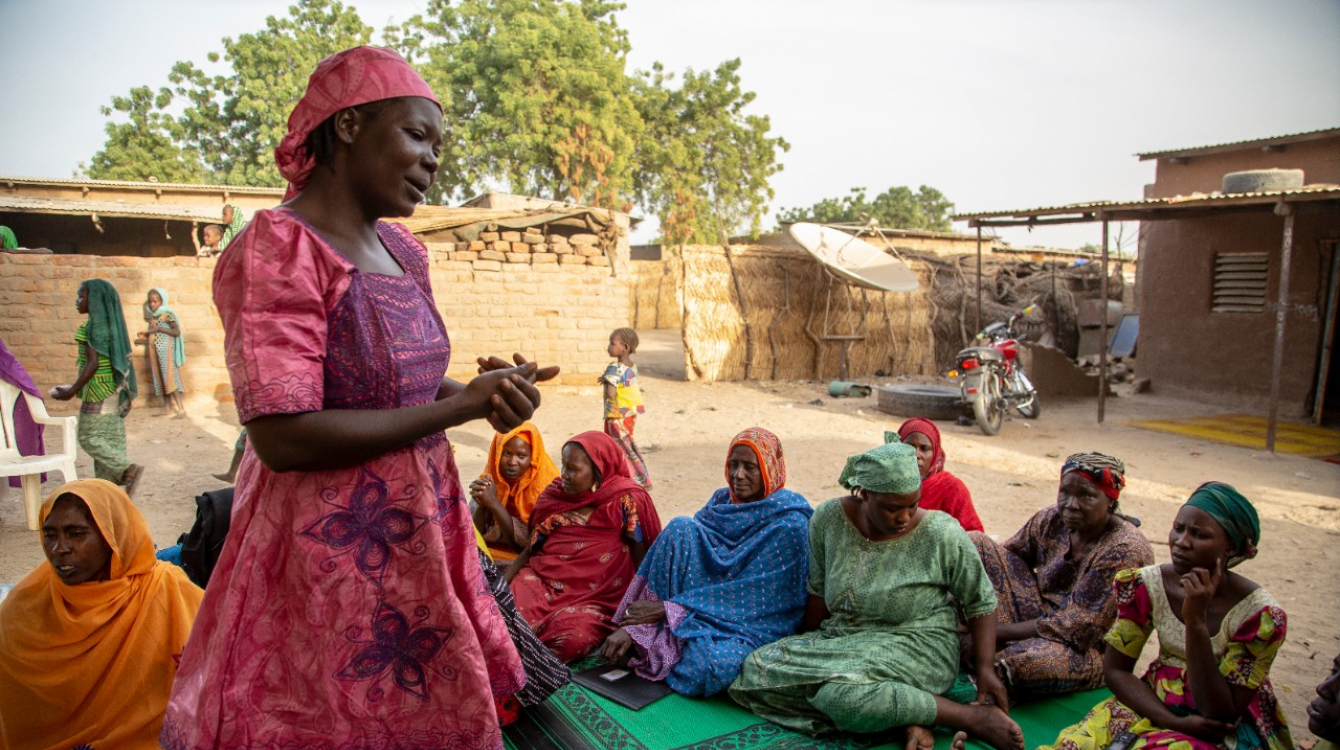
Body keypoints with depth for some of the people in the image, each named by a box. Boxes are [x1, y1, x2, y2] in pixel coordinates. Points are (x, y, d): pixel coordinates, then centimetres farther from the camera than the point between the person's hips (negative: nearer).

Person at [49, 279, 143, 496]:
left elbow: (93, 363, -19)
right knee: (111, 439, 9)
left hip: (99, 392, -8)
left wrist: (72, 391, -14)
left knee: (89, 437, -2)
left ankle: (128, 470, -13)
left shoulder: (93, 327, -14)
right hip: (115, 391, 8)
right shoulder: (112, 323, 10)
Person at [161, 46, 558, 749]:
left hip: (418, 530, 8)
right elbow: (283, 438, -24)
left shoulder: (402, 249, 6)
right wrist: (460, 406, -20)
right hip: (329, 552, -7)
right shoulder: (276, 249, -17)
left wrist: (485, 389, -6)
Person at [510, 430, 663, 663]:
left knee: (573, 637, -34)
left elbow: (644, 565, -3)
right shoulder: (553, 496, 10)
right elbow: (530, 550, 15)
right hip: (540, 583, 3)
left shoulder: (626, 500, -4)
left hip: (593, 599, -3)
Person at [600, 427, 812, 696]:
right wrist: (632, 627, -15)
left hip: (755, 624, -5)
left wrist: (667, 610, -21)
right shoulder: (721, 501, 4)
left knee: (704, 668, -38)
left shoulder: (789, 523, -14)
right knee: (681, 529, -19)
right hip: (707, 610, 5)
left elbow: (751, 598, -19)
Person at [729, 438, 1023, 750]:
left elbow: (981, 602, -1)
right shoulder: (829, 518, -7)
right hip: (839, 640, 6)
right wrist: (806, 650, 12)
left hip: (917, 646, -6)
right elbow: (819, 592, 7)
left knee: (841, 692, -36)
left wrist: (985, 668, -9)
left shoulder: (942, 534, -15)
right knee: (756, 669, -16)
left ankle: (973, 716, -17)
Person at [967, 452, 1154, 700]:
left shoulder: (1123, 551, -21)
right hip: (1040, 615, 7)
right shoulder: (1052, 520, -2)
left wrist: (999, 631, -23)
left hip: (1087, 650, -7)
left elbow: (1075, 627, -23)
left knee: (1024, 660, -43)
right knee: (976, 543, -9)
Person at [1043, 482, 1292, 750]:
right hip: (1156, 705, 2)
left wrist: (1196, 621, -28)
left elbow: (1220, 715, -19)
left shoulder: (1261, 614, -16)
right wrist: (1175, 722, -16)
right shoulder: (1146, 585, -9)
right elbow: (1115, 668, -2)